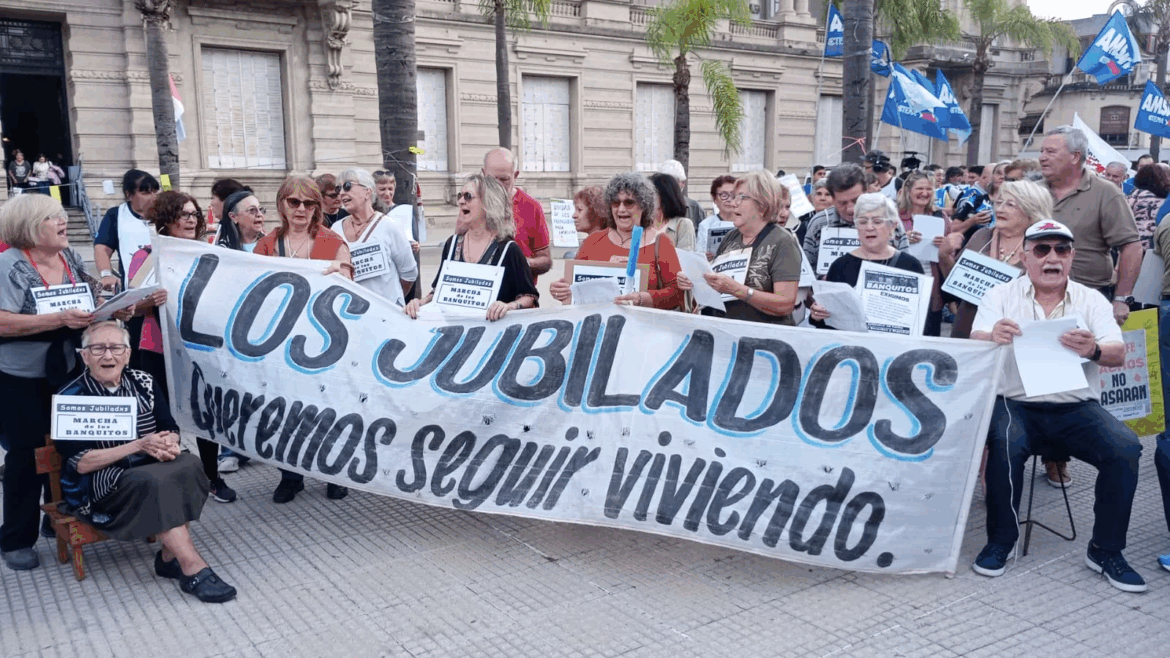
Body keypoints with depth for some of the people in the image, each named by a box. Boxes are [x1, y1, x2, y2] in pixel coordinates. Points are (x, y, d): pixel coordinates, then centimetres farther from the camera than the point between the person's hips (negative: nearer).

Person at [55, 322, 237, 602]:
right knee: (156, 482, -34)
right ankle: (193, 569, -31)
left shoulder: (144, 383, 6)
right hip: (97, 487, -4)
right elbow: (80, 463, -13)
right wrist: (139, 446, -23)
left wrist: (168, 444, -19)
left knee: (187, 465, -28)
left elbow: (171, 429, 7)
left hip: (150, 469, 5)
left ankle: (170, 556, -19)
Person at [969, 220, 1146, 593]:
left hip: (1077, 407, 2)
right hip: (1017, 404, -2)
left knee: (1125, 448, -22)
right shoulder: (1001, 297, 7)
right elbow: (974, 346, -8)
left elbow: (1118, 355, -2)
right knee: (1005, 444, -32)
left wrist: (1094, 350, -27)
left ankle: (1106, 551, -3)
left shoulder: (1092, 301, 11)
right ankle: (1000, 542, -10)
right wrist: (993, 337, -33)